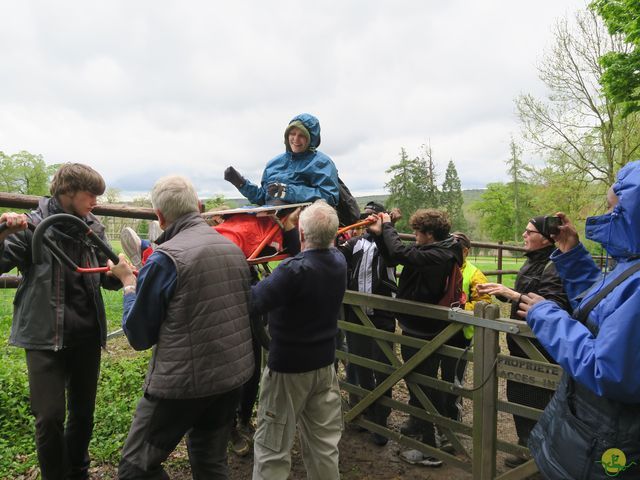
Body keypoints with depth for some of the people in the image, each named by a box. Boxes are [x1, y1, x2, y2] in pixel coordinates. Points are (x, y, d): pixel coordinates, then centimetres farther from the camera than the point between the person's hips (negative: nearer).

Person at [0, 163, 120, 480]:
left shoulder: (94, 229, 4)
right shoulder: (33, 226, -8)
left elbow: (109, 277, 7)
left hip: (87, 335, 4)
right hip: (45, 336, -4)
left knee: (83, 411, 15)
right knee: (50, 417, -1)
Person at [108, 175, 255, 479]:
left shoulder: (165, 259, -16)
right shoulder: (233, 248, 3)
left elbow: (138, 337, -8)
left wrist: (128, 282, 4)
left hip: (182, 383, -7)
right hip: (233, 377, 7)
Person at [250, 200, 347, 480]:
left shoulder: (295, 269, -26)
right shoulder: (339, 262, -4)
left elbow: (254, 303, -28)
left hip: (287, 367, -6)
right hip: (324, 363, 7)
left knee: (271, 448, 8)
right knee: (324, 444, 18)